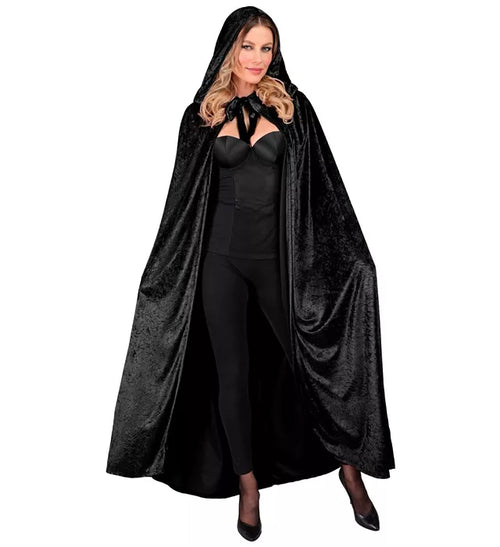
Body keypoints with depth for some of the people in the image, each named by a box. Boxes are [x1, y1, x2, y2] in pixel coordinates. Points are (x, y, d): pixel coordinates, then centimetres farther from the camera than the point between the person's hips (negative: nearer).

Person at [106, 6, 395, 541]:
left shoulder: (292, 106, 5)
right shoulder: (203, 114, 6)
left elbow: (324, 185, 3)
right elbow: (186, 194, 10)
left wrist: (352, 255, -2)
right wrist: (163, 271, 9)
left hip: (279, 252, 0)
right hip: (222, 254, 1)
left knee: (312, 356, 1)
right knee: (231, 371, 5)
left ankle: (350, 465, 22)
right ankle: (247, 480, 23)